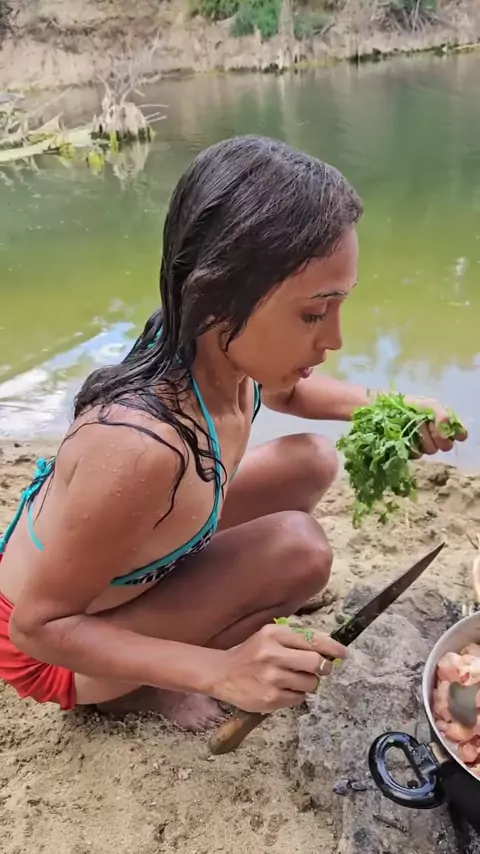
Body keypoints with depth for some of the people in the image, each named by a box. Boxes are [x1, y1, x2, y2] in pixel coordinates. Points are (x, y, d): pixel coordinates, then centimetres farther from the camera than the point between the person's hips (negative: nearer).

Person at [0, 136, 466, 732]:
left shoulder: (217, 348, -19)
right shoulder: (142, 446, -42)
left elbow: (285, 391, 7)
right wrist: (220, 672, -34)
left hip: (121, 562, 7)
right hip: (52, 648, -6)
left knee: (311, 462, 0)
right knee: (298, 550, -25)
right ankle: (133, 690, -3)